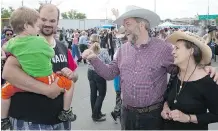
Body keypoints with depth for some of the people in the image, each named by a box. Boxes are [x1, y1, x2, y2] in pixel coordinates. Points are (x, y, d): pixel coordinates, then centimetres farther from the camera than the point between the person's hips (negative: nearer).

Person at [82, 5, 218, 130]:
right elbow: (110, 73, 9)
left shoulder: (164, 48, -8)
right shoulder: (123, 49, 5)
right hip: (127, 113, 4)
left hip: (153, 114, -4)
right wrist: (94, 59, -3)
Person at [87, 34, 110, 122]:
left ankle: (96, 113, 27)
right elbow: (109, 63, -11)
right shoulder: (103, 51, -16)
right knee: (101, 94, 8)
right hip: (100, 74, -5)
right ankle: (96, 115, 8)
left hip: (91, 73, 5)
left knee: (93, 93, 13)